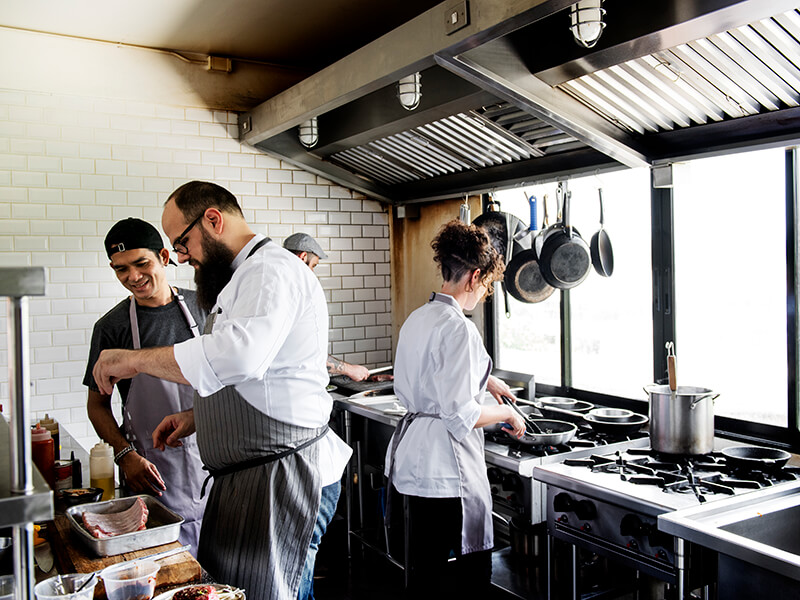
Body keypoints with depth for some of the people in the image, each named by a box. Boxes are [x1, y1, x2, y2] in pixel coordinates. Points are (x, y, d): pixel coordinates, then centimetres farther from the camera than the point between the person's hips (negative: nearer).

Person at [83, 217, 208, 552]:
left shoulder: (201, 307, 1)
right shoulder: (112, 327, -4)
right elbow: (98, 403, 2)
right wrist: (125, 455, -12)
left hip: (210, 457, 2)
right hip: (153, 471, -2)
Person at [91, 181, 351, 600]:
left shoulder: (271, 270, -15)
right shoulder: (242, 278, 21)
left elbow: (239, 354, -35)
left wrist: (136, 359, -23)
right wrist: (197, 417, 14)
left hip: (282, 480, -10)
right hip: (244, 478, 11)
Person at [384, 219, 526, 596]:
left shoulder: (417, 319, 9)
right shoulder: (457, 327, -20)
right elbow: (461, 415, -23)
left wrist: (483, 380, 28)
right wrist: (508, 414, -6)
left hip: (413, 454, 10)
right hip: (447, 462, -9)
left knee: (425, 567, 20)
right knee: (470, 571, 5)